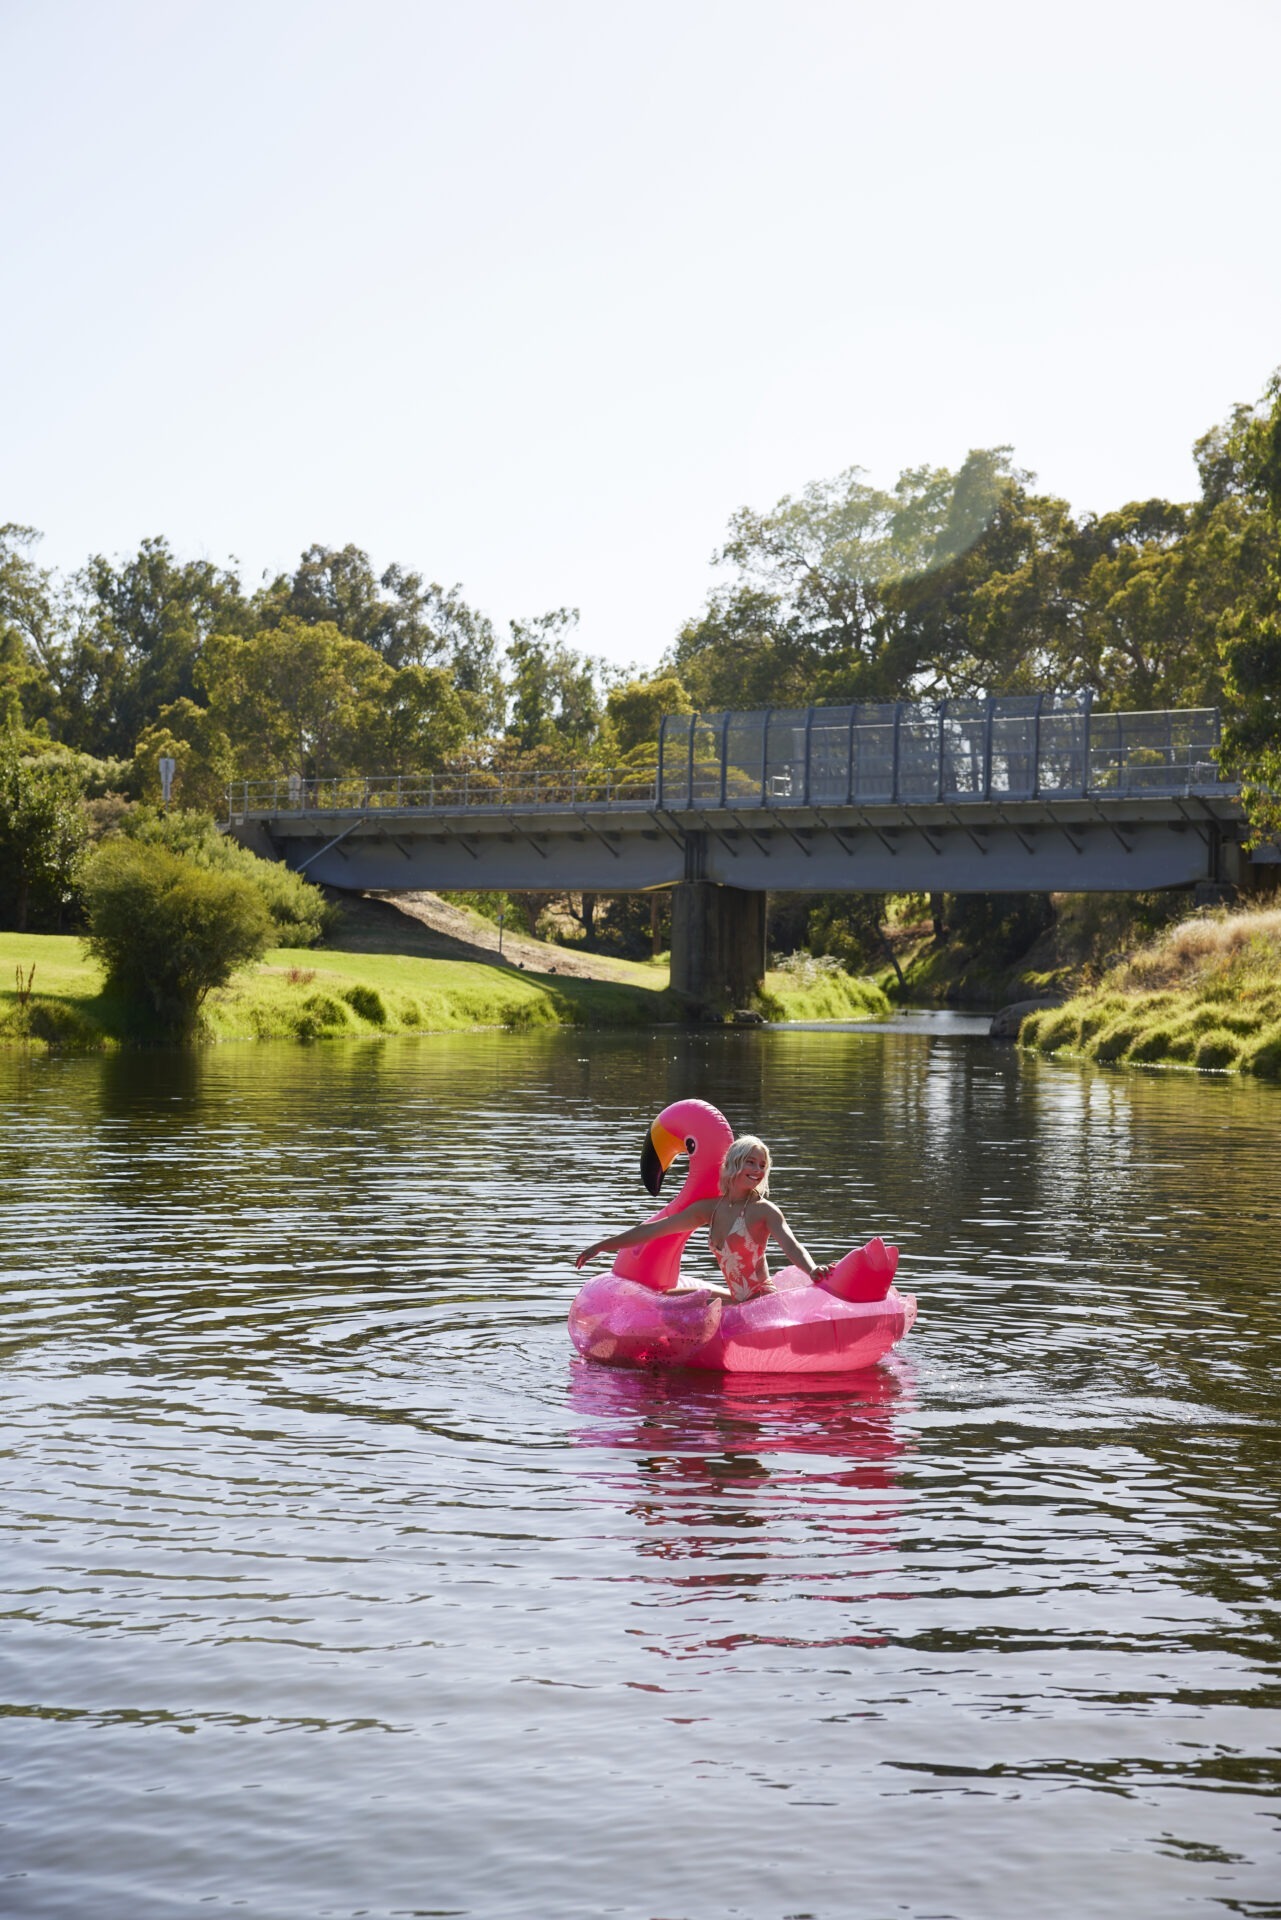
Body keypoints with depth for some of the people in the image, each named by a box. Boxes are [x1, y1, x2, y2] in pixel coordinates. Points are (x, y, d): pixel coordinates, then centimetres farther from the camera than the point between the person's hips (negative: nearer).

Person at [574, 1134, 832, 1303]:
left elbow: (792, 1246, -23)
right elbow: (653, 1229, 14)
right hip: (739, 1303, 8)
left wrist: (812, 1271, -47)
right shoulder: (711, 1208, 9)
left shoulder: (764, 1211, -8)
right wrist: (601, 1246, 17)